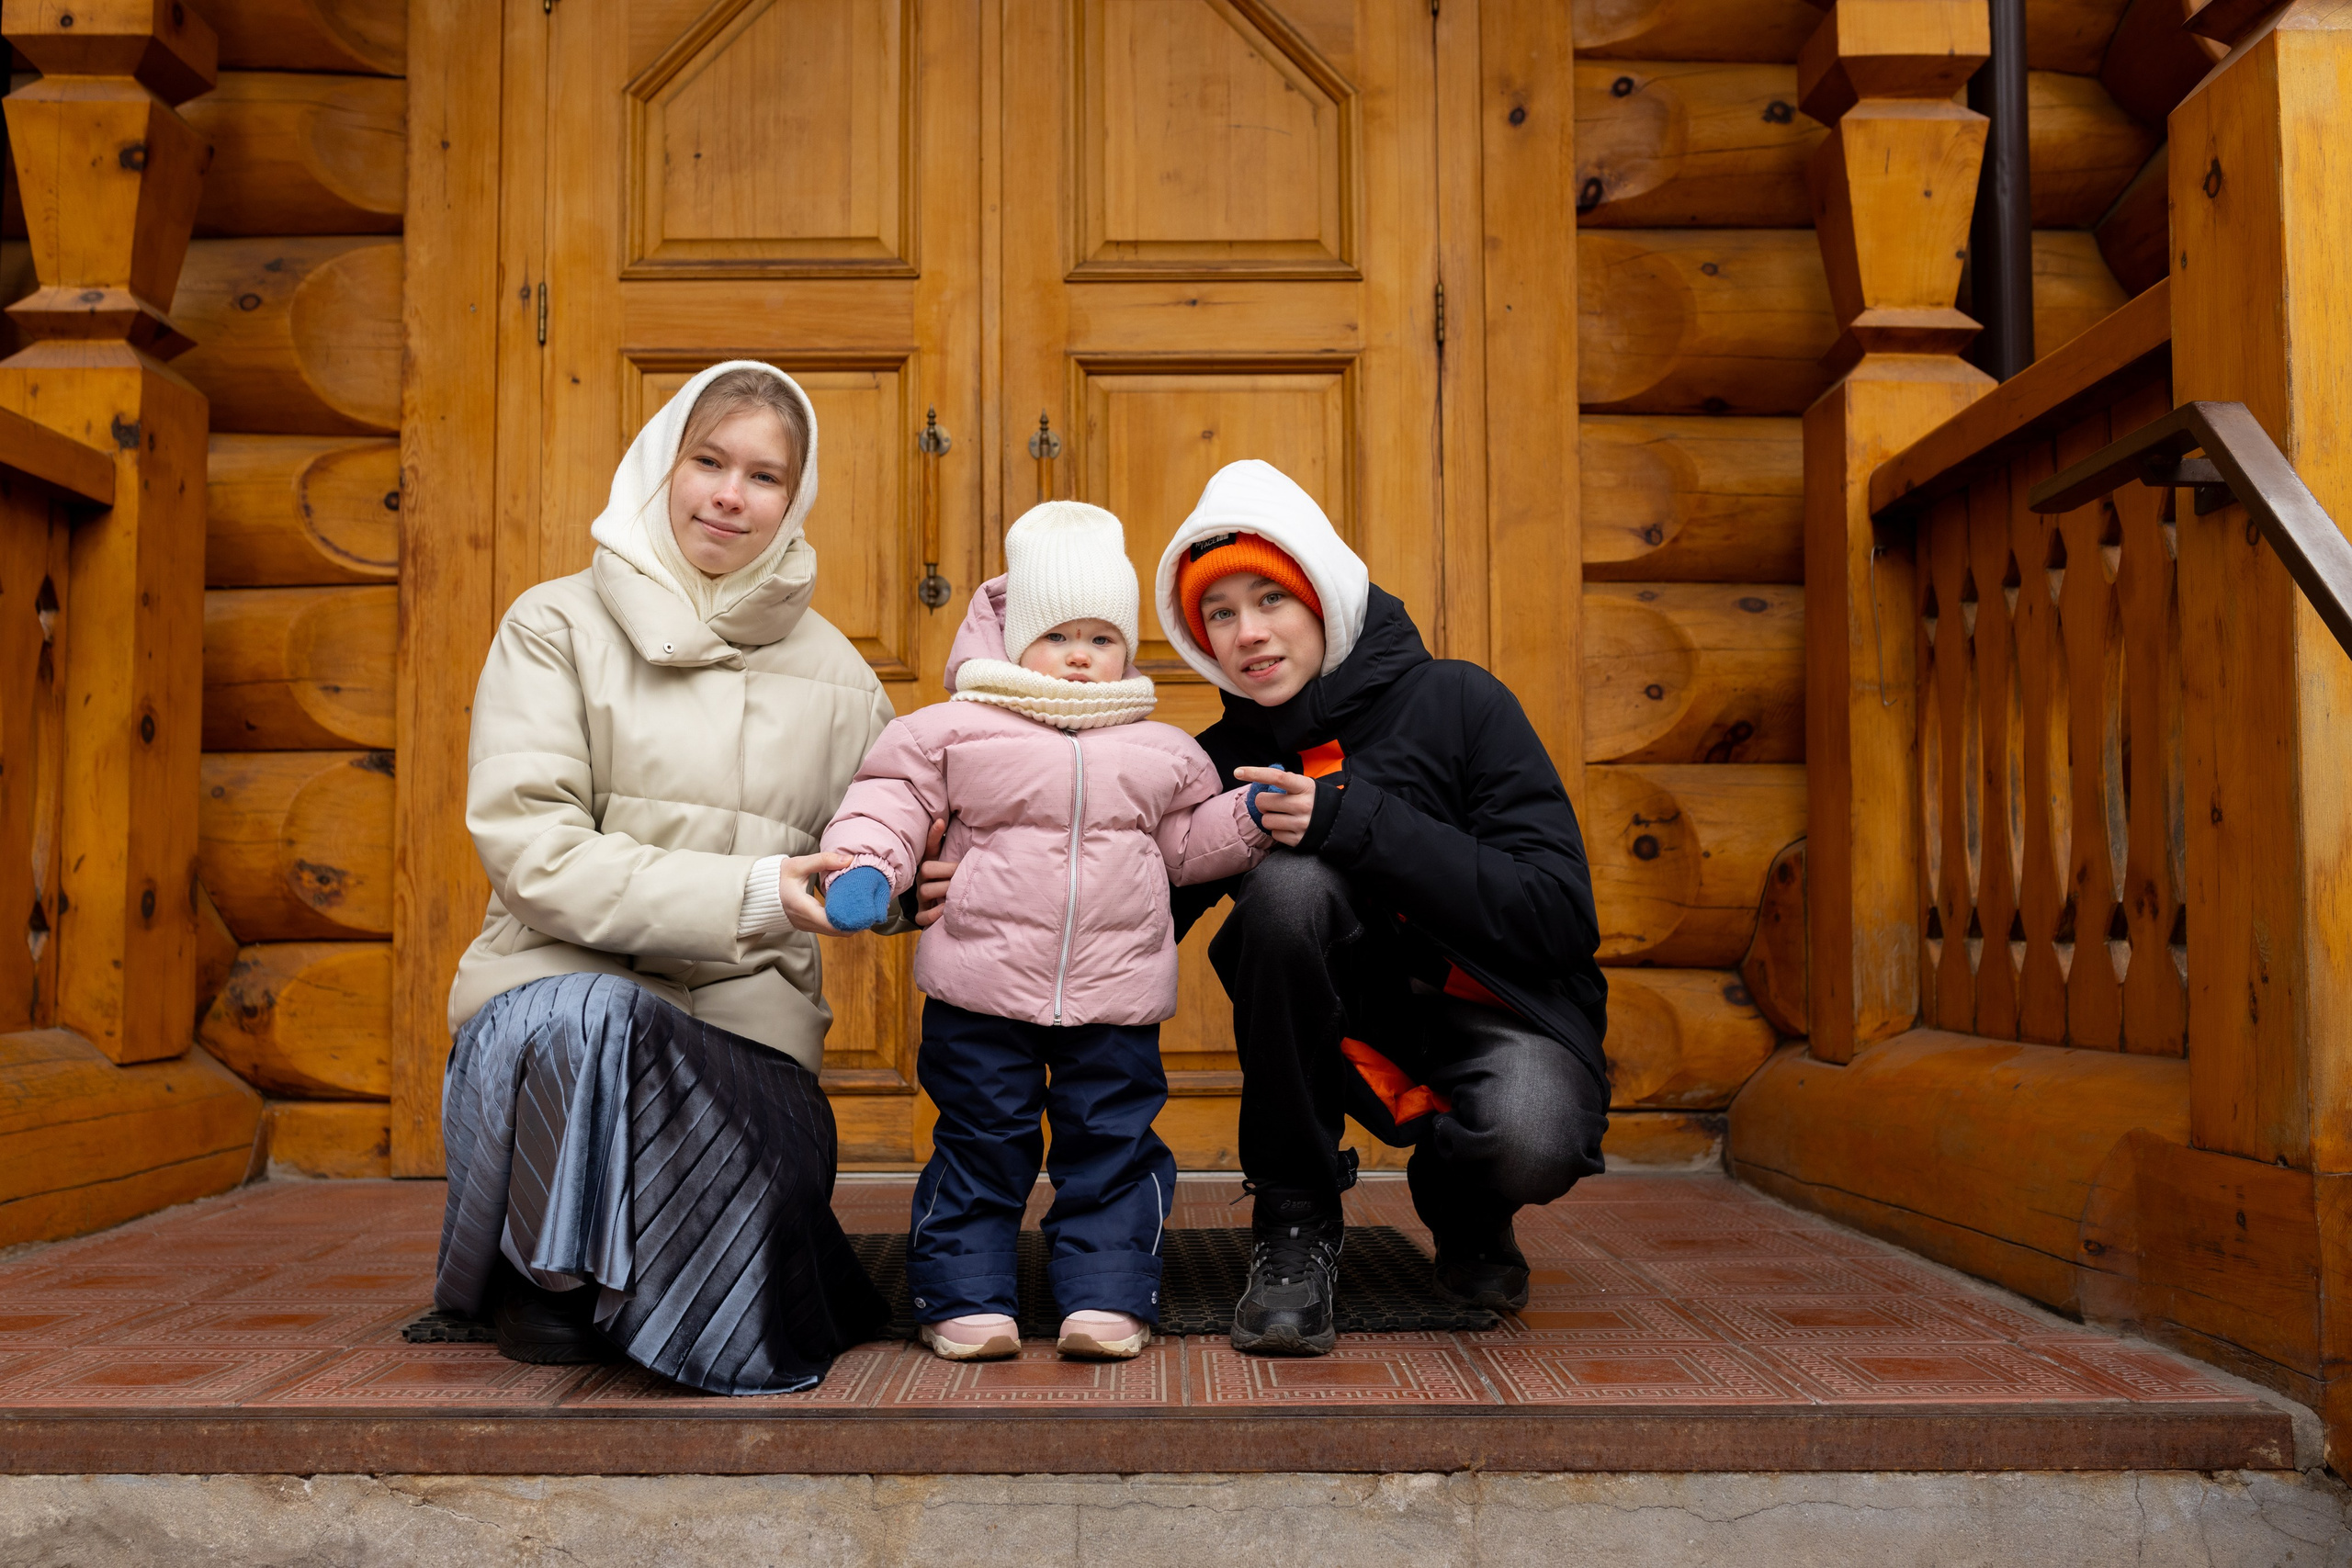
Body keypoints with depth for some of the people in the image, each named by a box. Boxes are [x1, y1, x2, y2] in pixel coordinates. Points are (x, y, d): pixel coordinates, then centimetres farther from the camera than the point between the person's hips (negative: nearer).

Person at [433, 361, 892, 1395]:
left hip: (748, 1013, 2)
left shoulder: (834, 675, 13)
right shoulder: (557, 627, 3)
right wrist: (742, 895, -20)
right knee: (580, 1017, -40)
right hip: (569, 986, -2)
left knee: (743, 1341, -21)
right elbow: (533, 852, -10)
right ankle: (547, 1273, -7)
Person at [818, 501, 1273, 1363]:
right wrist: (863, 867, -17)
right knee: (979, 1143, 5)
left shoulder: (1162, 752, 11)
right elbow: (893, 796, 0)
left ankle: (1107, 1294, 15)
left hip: (1116, 998, 2)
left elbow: (1188, 840, 16)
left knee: (1113, 1144, 5)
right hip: (983, 989, -2)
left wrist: (1250, 816, 0)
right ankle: (968, 1296, 15)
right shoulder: (957, 730, 1)